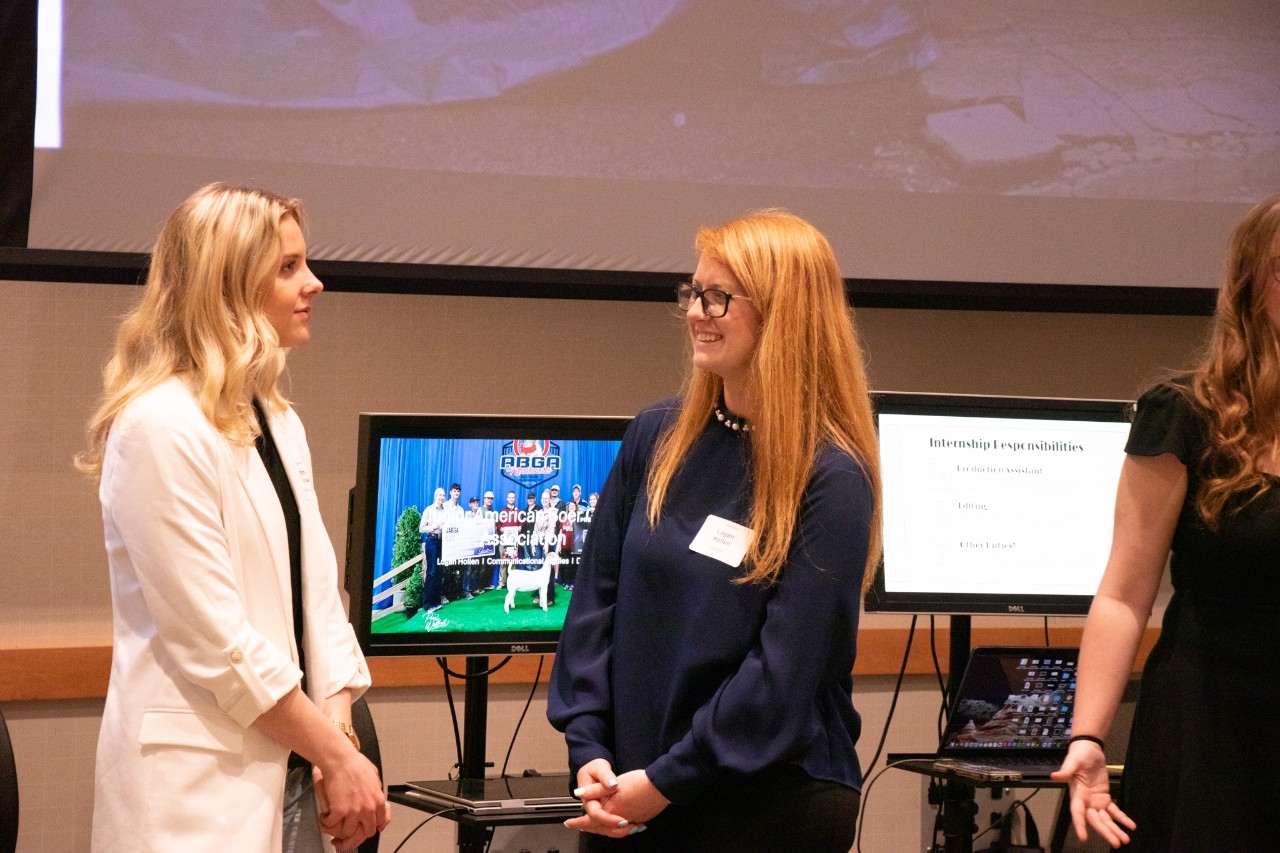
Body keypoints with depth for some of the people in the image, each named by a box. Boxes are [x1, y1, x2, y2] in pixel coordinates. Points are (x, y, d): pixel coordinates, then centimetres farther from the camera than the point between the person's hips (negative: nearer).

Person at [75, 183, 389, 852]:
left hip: (291, 769, 8)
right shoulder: (160, 428, -14)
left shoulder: (277, 424, 13)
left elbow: (316, 593, 10)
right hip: (201, 791, -8)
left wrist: (337, 729, -6)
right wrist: (336, 751, -11)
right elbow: (215, 639, -17)